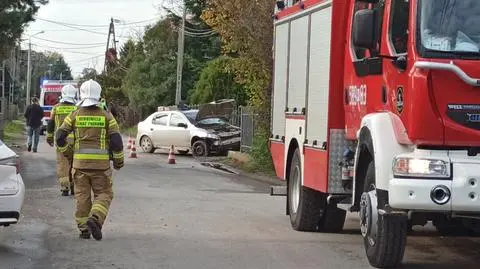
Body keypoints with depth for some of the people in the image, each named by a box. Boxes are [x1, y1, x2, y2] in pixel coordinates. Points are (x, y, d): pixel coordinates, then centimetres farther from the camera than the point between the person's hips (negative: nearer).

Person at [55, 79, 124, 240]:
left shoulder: (75, 115, 2)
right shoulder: (106, 116, -2)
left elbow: (59, 137, -1)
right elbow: (116, 140, -6)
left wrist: (67, 152, 16)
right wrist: (119, 160, 7)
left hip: (80, 162, 2)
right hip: (101, 163, -2)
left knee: (82, 195, 10)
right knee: (103, 194, 7)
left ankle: (84, 228, 10)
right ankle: (95, 219, -17)